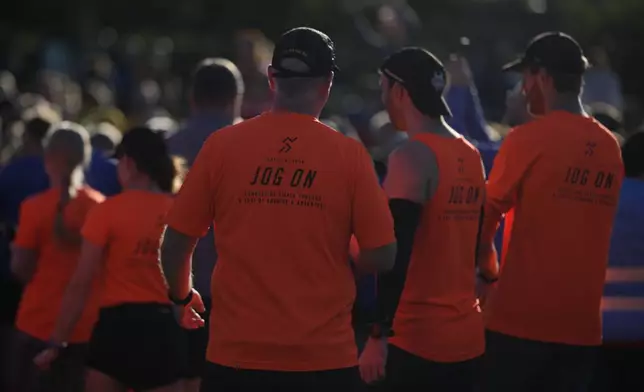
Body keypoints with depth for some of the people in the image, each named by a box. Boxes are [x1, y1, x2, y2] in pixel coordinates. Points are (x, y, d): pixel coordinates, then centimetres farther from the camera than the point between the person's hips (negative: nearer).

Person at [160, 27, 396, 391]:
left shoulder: (222, 145, -2)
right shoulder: (350, 155, -4)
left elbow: (175, 247, 2)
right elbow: (382, 257, -4)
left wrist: (183, 296, 22)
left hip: (237, 355, 1)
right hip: (325, 359, -1)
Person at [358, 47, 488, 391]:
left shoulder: (412, 157, -12)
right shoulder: (472, 157, 12)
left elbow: (396, 252, -18)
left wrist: (379, 335, -19)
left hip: (418, 340, -8)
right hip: (468, 338, 8)